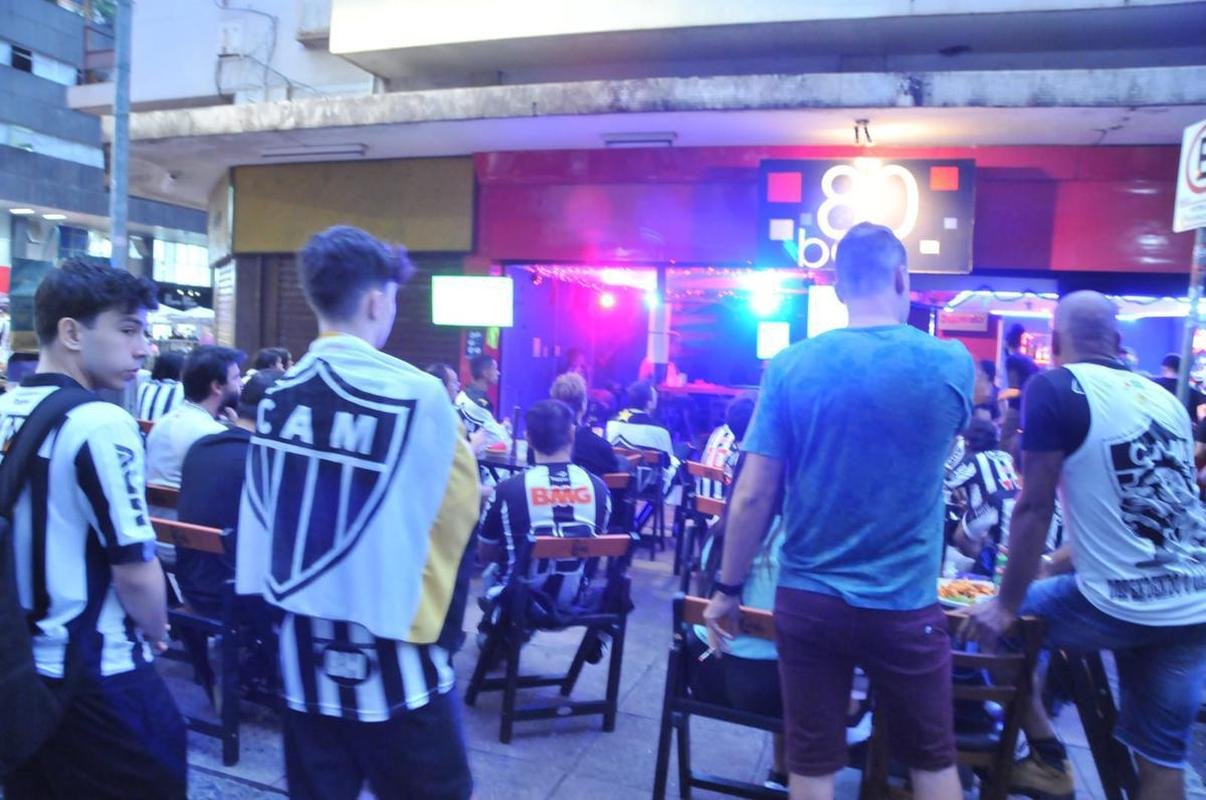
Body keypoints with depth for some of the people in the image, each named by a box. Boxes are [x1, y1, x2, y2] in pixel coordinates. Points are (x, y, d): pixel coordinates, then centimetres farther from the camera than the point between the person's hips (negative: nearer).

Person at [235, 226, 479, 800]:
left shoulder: (276, 397, 0)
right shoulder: (418, 394, -17)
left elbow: (262, 517, 7)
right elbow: (459, 511, -5)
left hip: (303, 654, 6)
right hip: (390, 660, -5)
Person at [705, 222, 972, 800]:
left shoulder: (791, 367, -8)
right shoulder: (952, 364, -6)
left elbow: (753, 496, -9)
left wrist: (728, 590, 3)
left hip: (807, 600, 0)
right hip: (905, 605, 1)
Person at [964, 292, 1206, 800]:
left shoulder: (1054, 388, -9)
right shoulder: (1165, 397, 12)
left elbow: (1034, 509, -13)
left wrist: (1007, 607, -4)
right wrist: (1061, 558, 34)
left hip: (1122, 604, -7)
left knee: (993, 624, 16)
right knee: (1163, 752, 16)